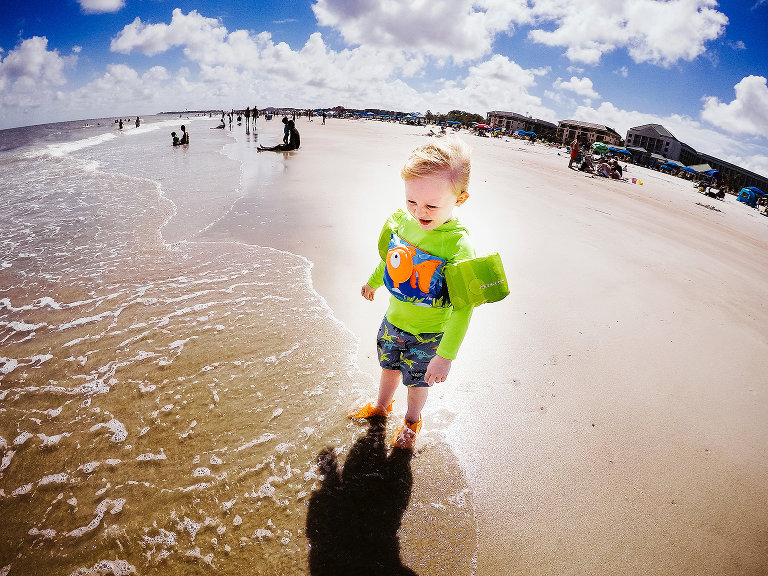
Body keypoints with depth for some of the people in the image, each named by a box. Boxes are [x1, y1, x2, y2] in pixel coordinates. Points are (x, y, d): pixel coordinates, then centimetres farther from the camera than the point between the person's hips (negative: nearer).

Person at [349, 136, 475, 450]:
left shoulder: (458, 245, -31)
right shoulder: (402, 220, -14)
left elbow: (463, 307, -27)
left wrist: (445, 355, -27)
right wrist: (373, 281, 24)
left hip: (428, 334, -5)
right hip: (393, 320, 5)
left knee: (417, 381, 20)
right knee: (389, 365, 29)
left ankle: (412, 420, 52)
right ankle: (381, 405, 59)